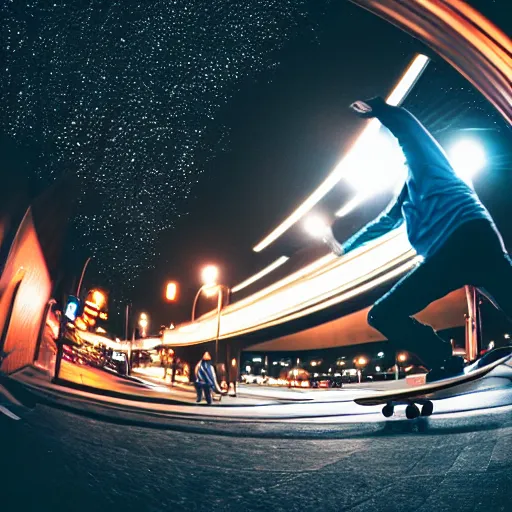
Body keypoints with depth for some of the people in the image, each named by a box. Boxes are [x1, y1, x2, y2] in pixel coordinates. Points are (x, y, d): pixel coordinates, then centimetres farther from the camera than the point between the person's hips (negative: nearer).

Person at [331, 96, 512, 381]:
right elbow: (384, 223, 49)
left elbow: (404, 123, -1)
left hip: (469, 236, -8)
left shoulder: (423, 156, 17)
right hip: (445, 256, 8)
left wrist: (376, 109, 17)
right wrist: (346, 248, 60)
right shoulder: (406, 193, 36)